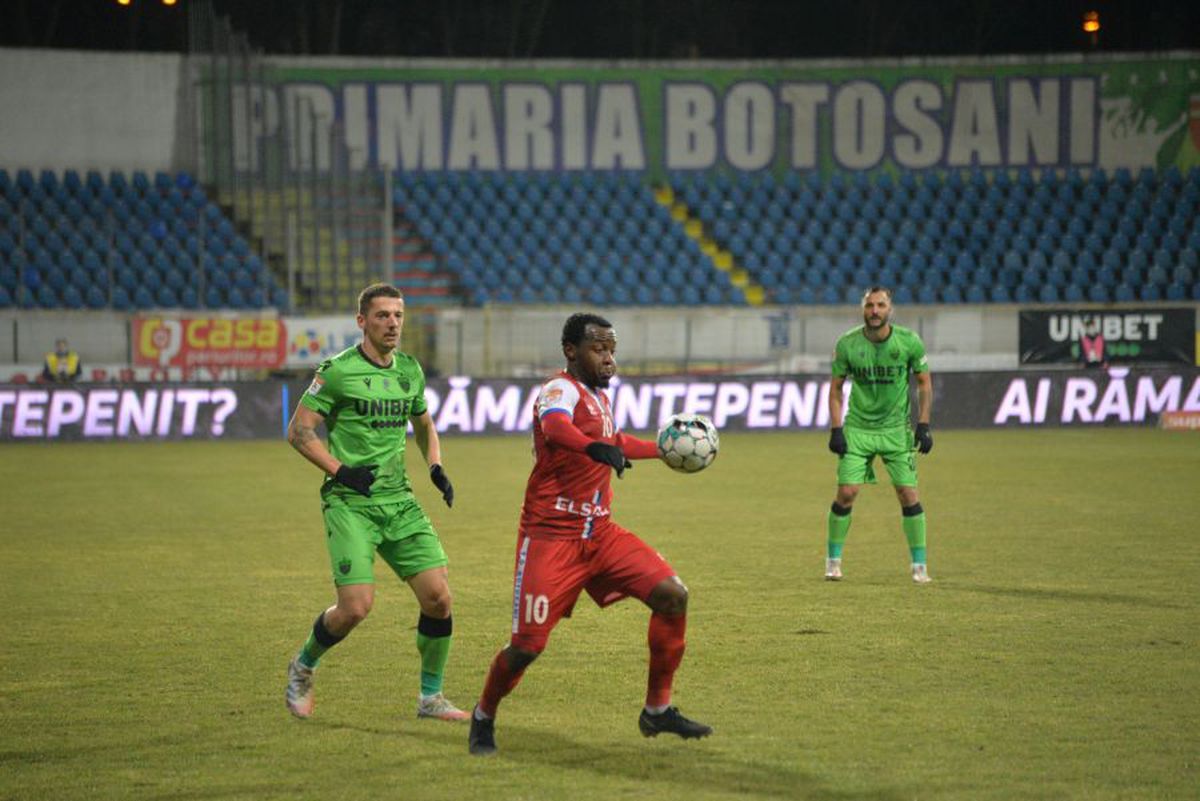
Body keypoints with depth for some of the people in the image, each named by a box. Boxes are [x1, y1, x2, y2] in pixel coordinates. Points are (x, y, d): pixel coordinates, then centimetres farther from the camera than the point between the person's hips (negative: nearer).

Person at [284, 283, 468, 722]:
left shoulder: (410, 370, 11)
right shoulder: (338, 371, -8)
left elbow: (424, 425, 28)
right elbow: (298, 430, -7)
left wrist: (436, 467, 11)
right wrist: (340, 470, -16)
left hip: (399, 501, 6)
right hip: (350, 504, -6)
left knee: (438, 597, -5)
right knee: (356, 607, -15)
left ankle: (431, 697, 11)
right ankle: (303, 667, 15)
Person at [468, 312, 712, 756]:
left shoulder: (598, 397, 14)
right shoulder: (562, 390, -13)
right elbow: (554, 425, -39)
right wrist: (595, 447, -58)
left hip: (600, 533, 8)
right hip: (550, 536, -8)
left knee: (672, 595, -7)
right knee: (528, 644, -10)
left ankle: (658, 710, 4)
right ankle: (484, 718, 19)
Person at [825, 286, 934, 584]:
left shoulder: (909, 342, -8)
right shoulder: (847, 344, -7)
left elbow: (924, 383, 3)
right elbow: (836, 387, 4)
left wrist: (923, 425, -4)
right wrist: (836, 429, -4)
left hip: (897, 428, 0)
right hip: (858, 428, 0)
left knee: (908, 495, -6)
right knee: (846, 493, -8)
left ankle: (919, 564, 5)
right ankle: (833, 560, 9)